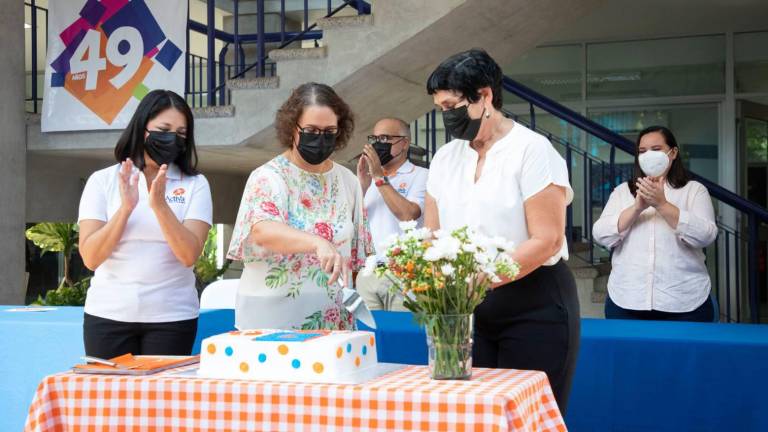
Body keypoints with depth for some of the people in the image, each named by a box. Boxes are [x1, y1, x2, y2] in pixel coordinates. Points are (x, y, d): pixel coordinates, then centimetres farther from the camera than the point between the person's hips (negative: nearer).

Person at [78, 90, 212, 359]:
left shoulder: (195, 185, 1)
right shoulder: (102, 181, 2)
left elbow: (190, 255, -11)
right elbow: (91, 258, -6)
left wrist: (160, 205, -21)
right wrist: (126, 208, -17)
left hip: (171, 316, 0)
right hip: (108, 315, 1)